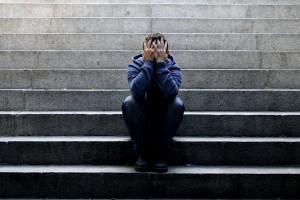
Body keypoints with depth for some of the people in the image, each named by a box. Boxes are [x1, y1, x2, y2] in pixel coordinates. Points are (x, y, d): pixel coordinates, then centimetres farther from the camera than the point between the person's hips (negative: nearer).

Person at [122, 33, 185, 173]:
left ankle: (160, 153, -16)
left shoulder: (173, 67, -13)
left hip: (164, 121, 0)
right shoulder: (135, 65, -14)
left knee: (177, 104, -29)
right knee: (129, 102, -29)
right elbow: (137, 91, -36)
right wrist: (148, 62, -34)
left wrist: (161, 62, -34)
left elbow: (170, 93, -36)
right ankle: (142, 152, -16)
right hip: (141, 120, 0)